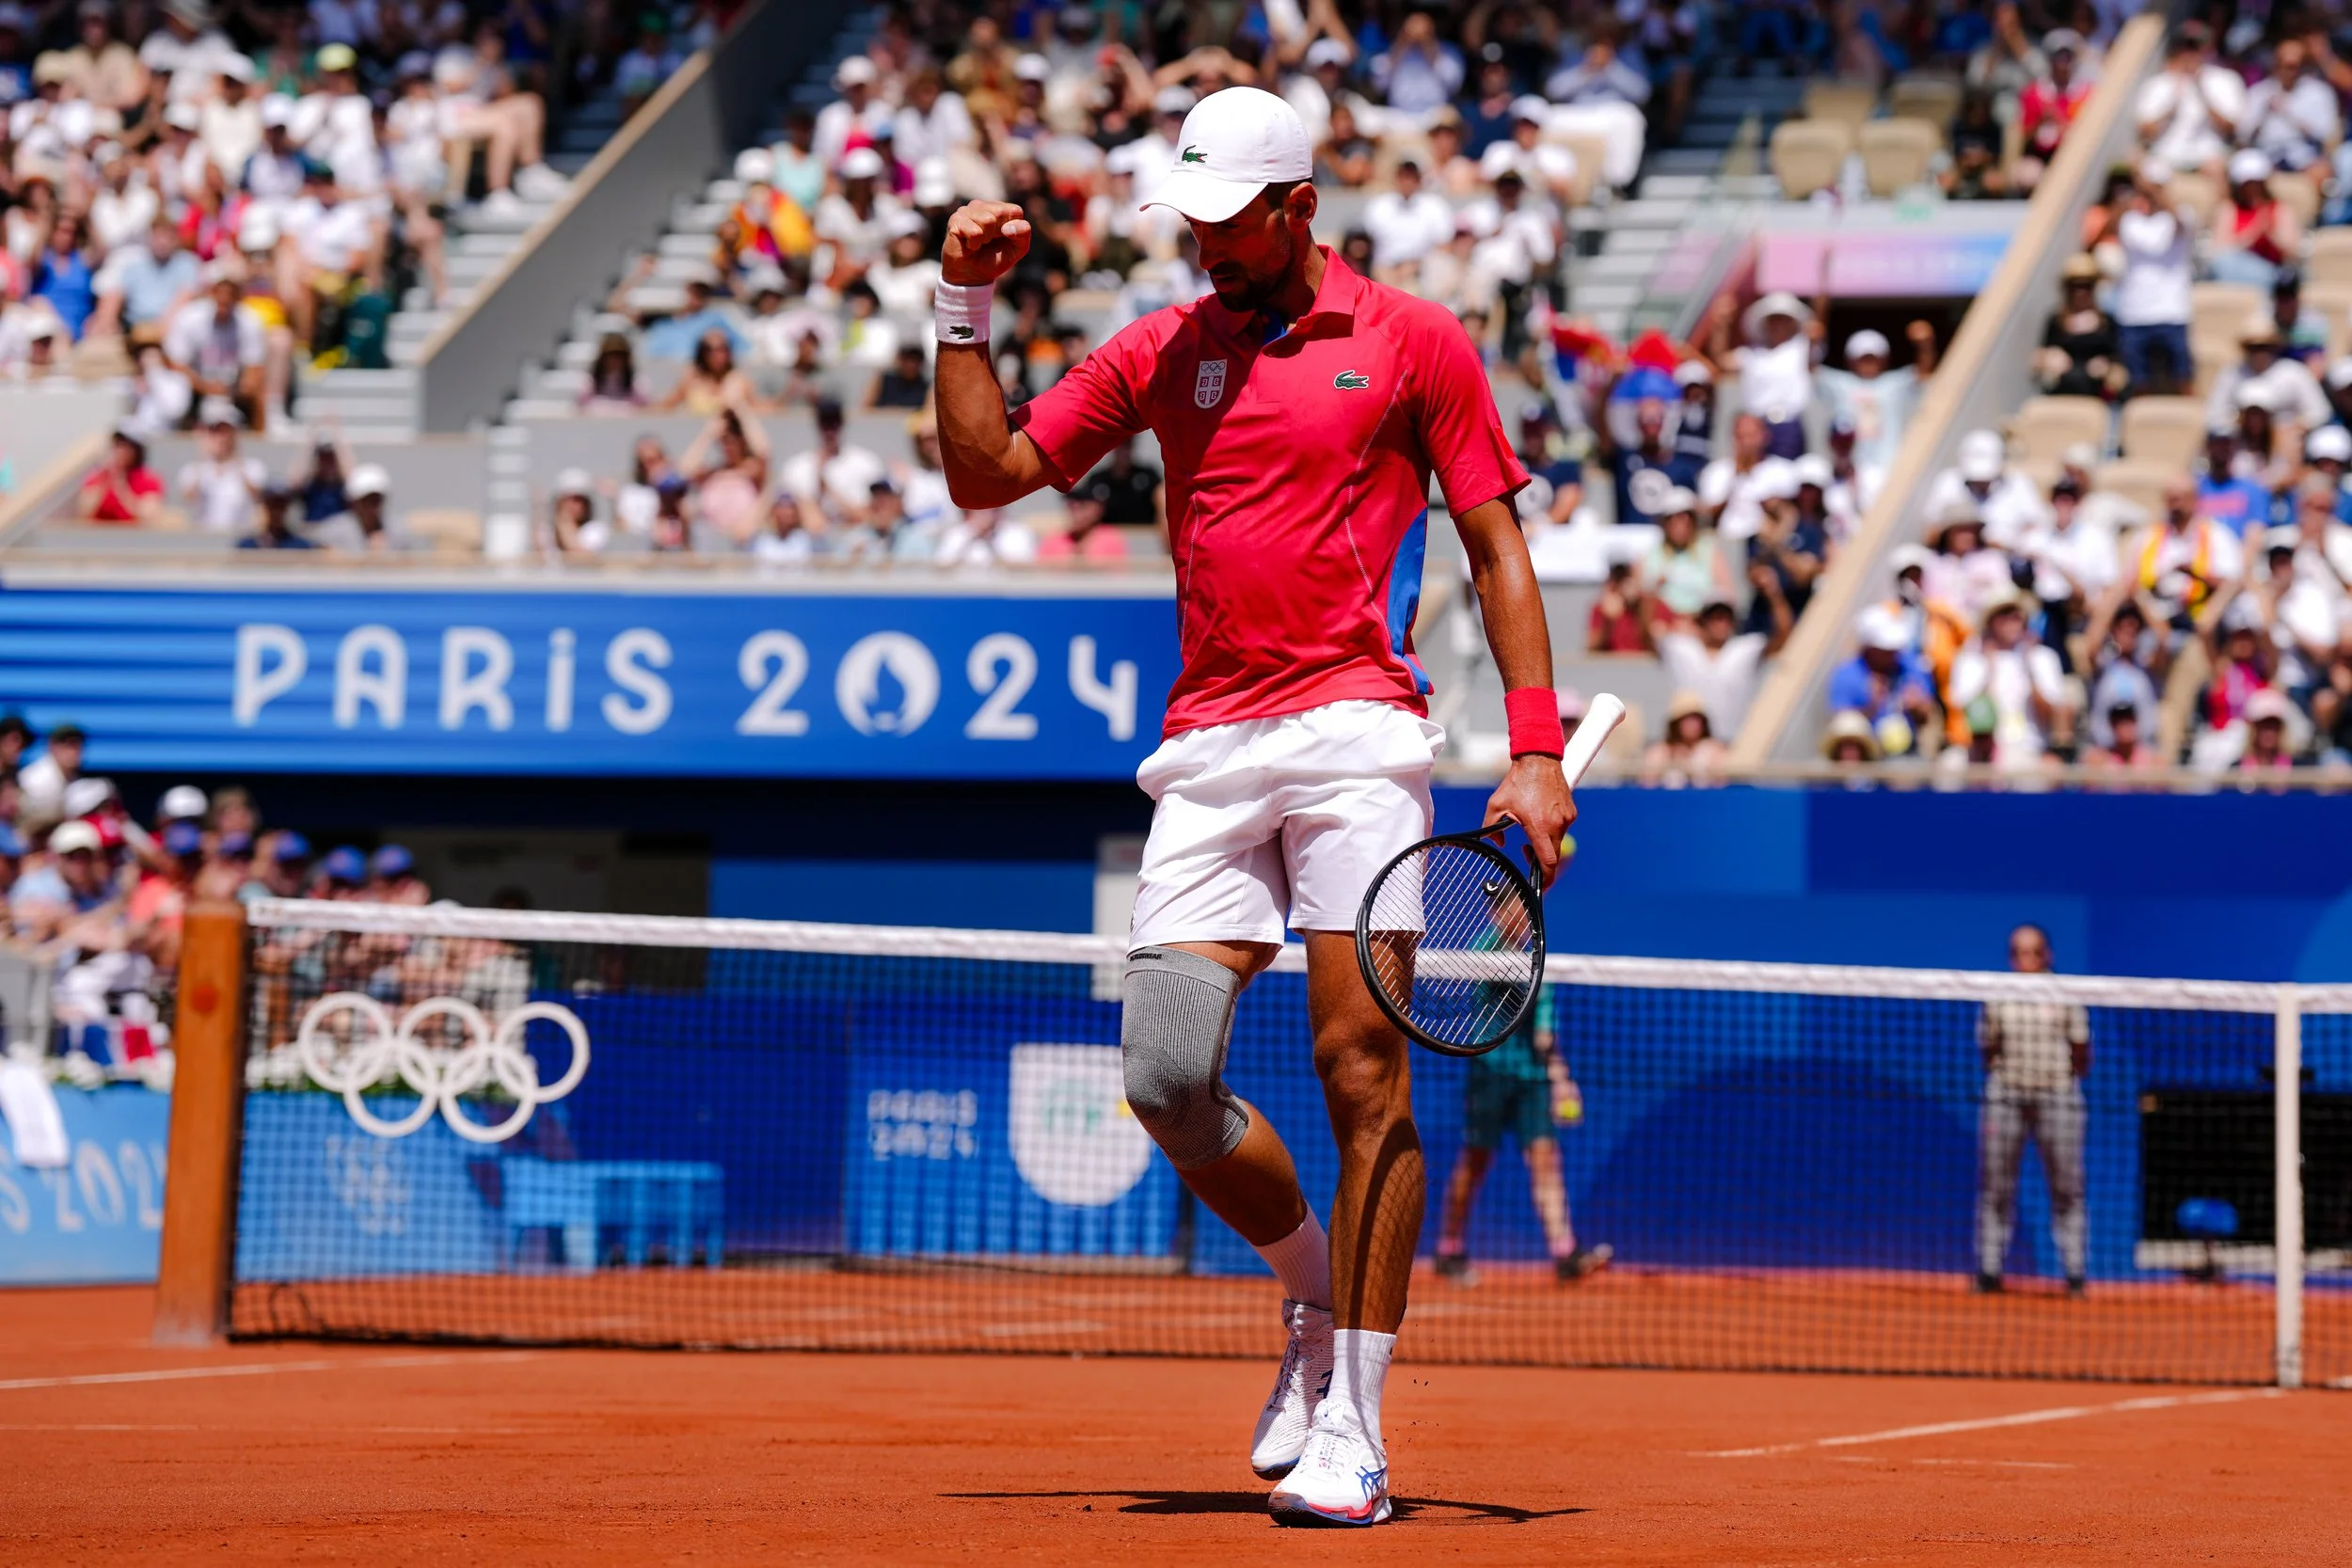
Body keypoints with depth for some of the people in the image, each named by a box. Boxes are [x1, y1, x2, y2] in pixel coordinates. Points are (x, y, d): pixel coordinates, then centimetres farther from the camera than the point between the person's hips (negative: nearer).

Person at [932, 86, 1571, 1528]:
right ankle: (1321, 1304, 22)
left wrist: (1536, 746, -4)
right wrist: (967, 308, 3)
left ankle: (1351, 1433, -6)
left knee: (1361, 1068, -9)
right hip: (1210, 746, 4)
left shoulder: (1414, 341, 4)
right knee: (1168, 1078, -5)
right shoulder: (1160, 352, 14)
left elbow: (1498, 547, 5)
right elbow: (984, 474, 13)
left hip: (1356, 731, -4)